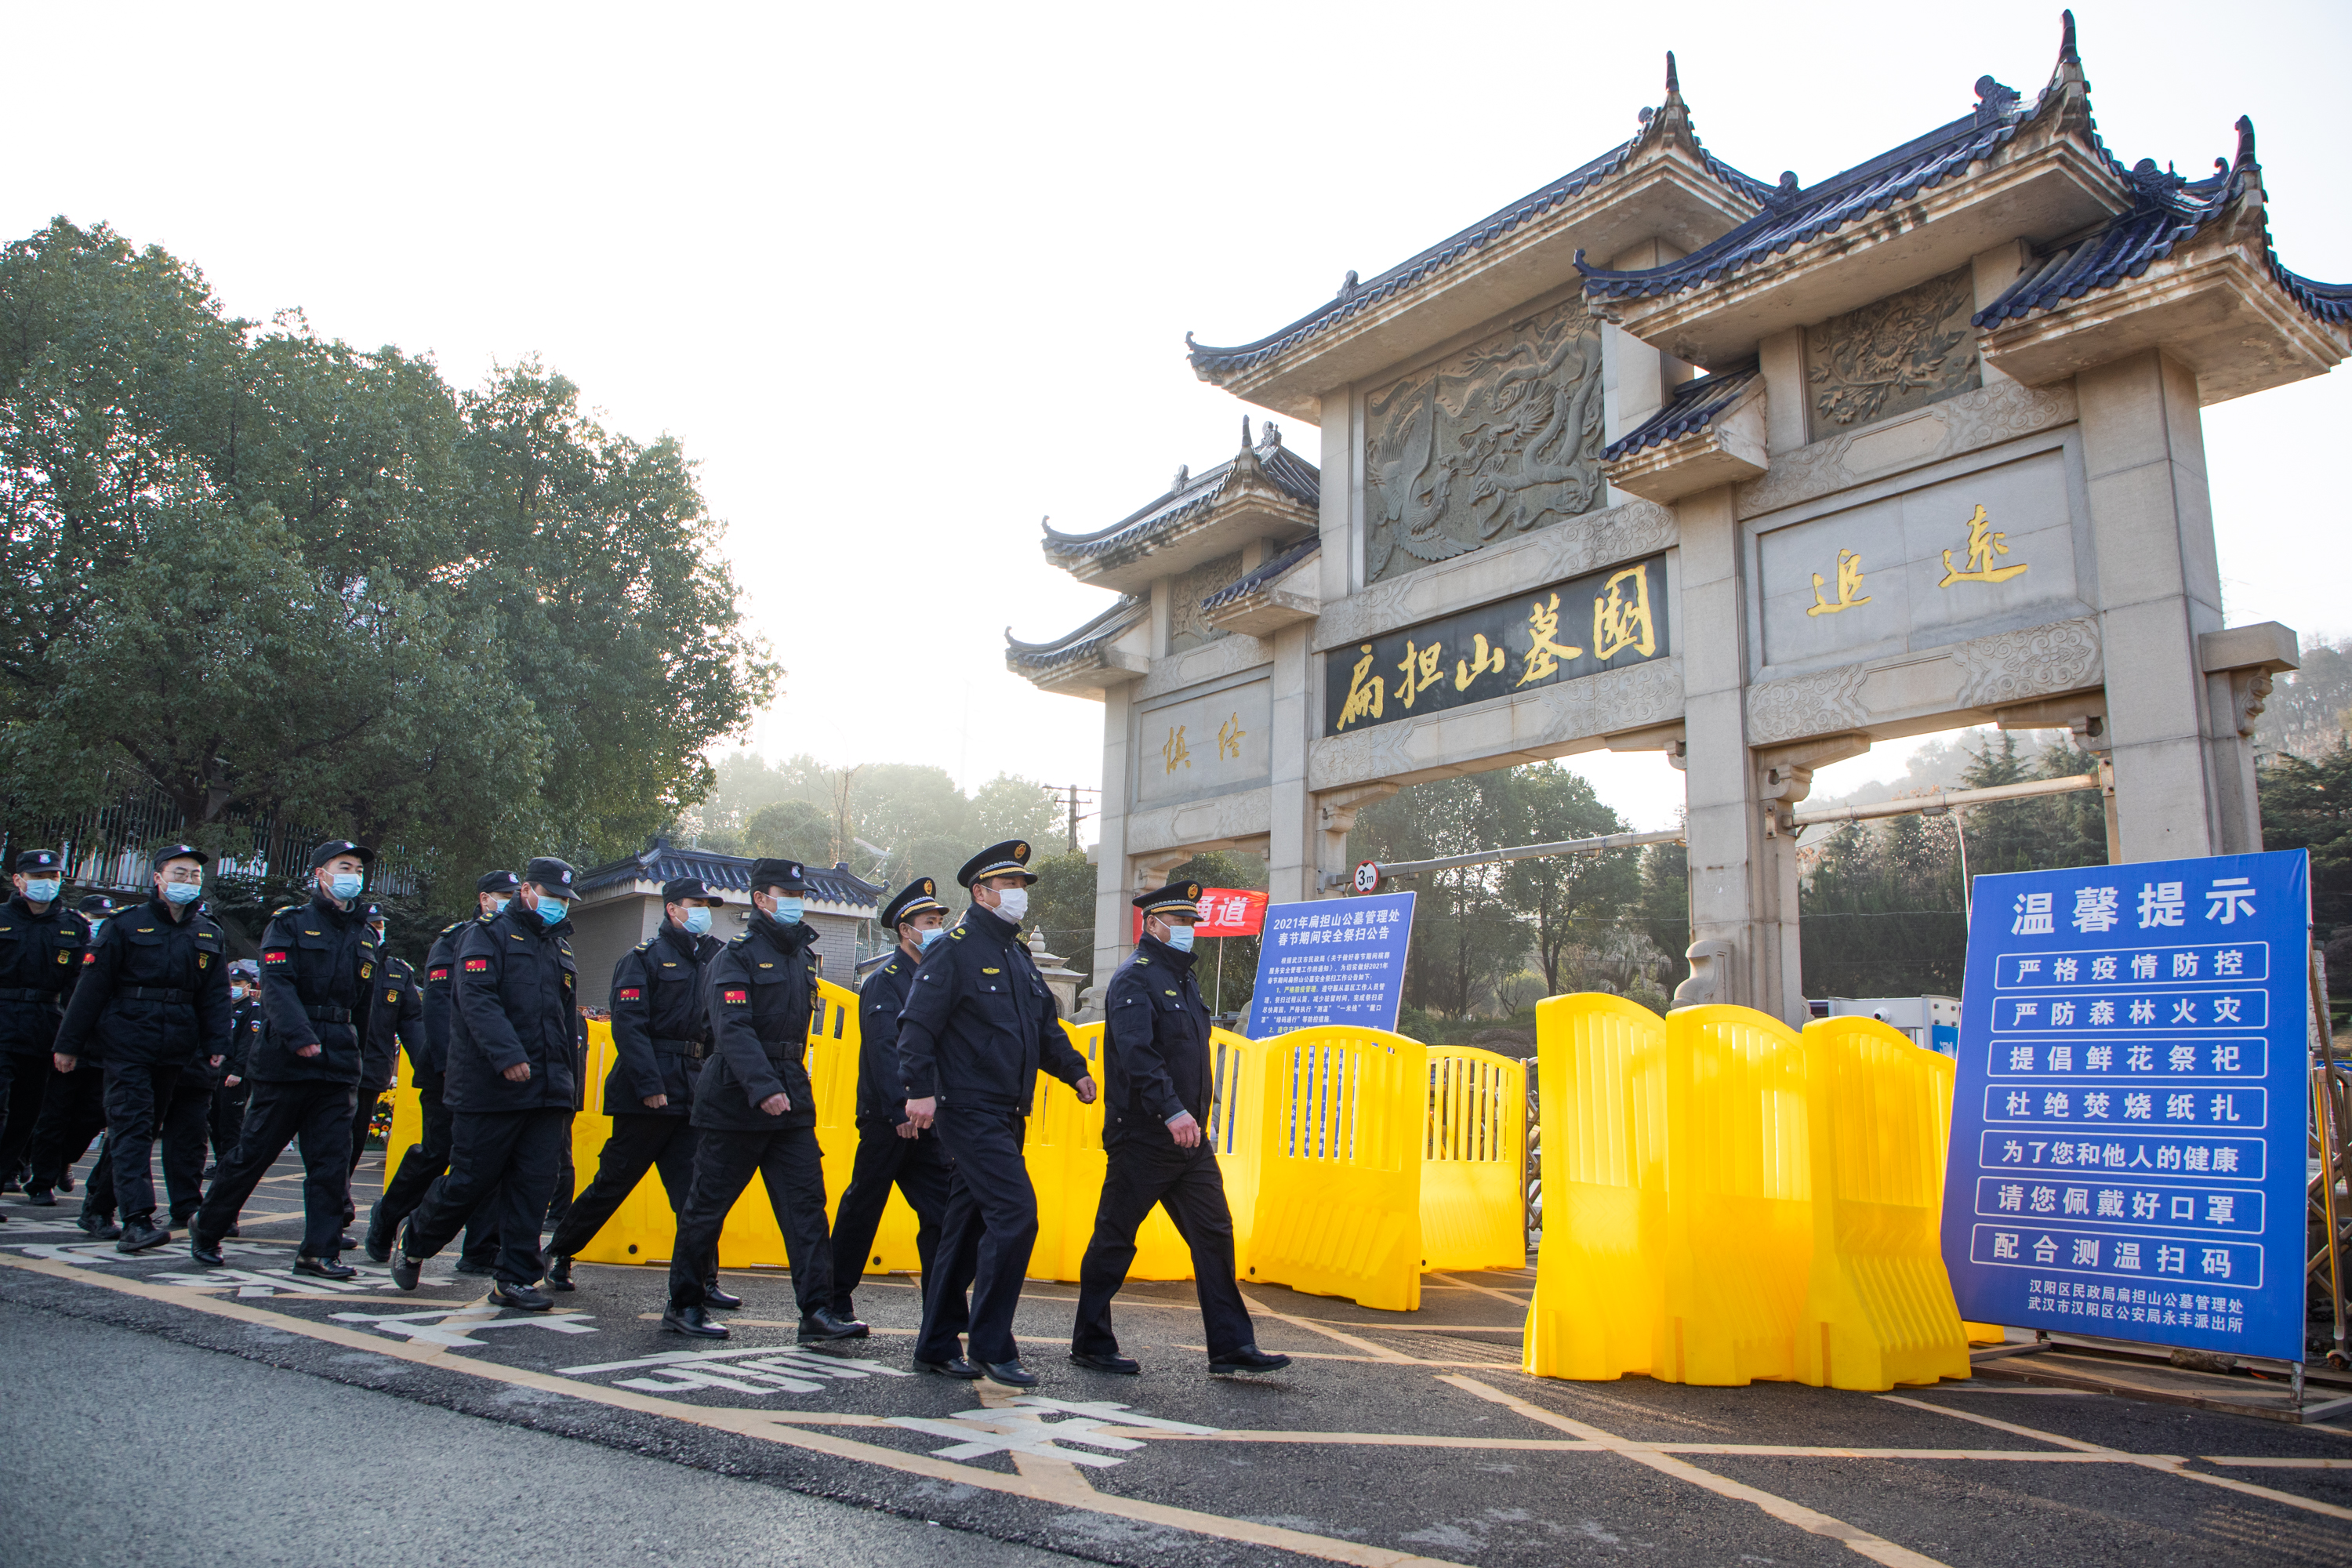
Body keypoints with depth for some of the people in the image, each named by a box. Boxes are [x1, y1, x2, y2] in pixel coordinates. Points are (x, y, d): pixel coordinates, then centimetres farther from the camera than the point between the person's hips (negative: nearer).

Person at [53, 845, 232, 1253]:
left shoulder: (210, 937, 13)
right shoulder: (126, 926, 1)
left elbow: (215, 999, 12)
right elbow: (91, 987, 1)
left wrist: (217, 1049, 3)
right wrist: (69, 1043, 0)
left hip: (175, 1050, 4)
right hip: (125, 1043, -4)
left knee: (147, 1127, 12)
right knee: (131, 1124, -12)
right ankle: (137, 1219, -19)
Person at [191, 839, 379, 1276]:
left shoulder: (364, 936, 17)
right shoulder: (290, 923, 1)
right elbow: (276, 985, -14)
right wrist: (300, 1037, -26)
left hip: (339, 1063, 4)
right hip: (286, 1059, -4)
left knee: (332, 1160, -1)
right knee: (254, 1152, 3)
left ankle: (320, 1251, 3)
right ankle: (205, 1232, 22)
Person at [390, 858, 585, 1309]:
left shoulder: (562, 947, 21)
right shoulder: (489, 936, 0)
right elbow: (477, 999, -16)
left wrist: (570, 1087, 22)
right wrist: (507, 1055, -28)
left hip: (548, 1091, 6)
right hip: (490, 1087, -6)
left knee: (534, 1185, 2)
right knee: (470, 1180, 2)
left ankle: (516, 1280, 9)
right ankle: (413, 1241, 28)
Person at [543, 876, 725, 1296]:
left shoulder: (711, 957, 15)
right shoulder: (644, 956, -3)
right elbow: (629, 1024, -12)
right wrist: (649, 1085, -19)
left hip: (691, 1087, 5)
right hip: (646, 1093, -5)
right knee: (614, 1181, 4)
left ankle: (703, 1281, 5)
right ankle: (558, 1252, 24)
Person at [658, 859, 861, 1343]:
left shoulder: (803, 954, 14)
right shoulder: (738, 954, -8)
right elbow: (733, 1029, -21)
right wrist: (762, 1088, -31)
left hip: (792, 1098, 6)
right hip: (736, 1098, -6)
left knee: (807, 1202, -2)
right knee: (708, 1203, 5)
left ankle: (817, 1310, -2)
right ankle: (684, 1305, 19)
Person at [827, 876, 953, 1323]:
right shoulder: (886, 980, -8)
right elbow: (883, 1049, -17)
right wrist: (900, 1111, -23)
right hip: (888, 1118, -7)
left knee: (941, 1210, 2)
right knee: (863, 1207, 5)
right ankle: (836, 1300, 19)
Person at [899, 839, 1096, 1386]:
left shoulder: (1018, 955, 18)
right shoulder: (954, 951, -8)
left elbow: (1045, 1024, 22)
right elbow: (917, 1023, -14)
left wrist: (1074, 1070, 8)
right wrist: (921, 1089, -24)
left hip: (1007, 1115, 9)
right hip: (970, 1111, -9)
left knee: (970, 1225, 13)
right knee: (1015, 1213, -15)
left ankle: (937, 1346, 22)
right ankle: (991, 1345, -4)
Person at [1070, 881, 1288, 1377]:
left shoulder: (1184, 979, 17)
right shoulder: (1134, 979, -12)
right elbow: (1137, 1053, -25)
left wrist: (1194, 1115, 17)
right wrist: (1172, 1111, -33)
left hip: (1190, 1138, 8)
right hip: (1142, 1137, -8)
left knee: (1214, 1233, 4)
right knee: (1115, 1238, 4)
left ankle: (1231, 1345, 8)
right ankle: (1090, 1342, 17)